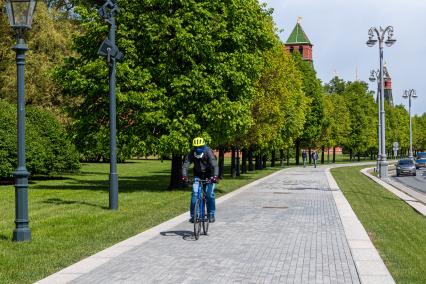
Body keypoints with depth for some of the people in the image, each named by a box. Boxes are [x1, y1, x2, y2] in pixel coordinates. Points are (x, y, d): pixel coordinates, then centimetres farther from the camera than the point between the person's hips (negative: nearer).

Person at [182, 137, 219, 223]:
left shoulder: (208, 153, -26)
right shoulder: (191, 154, -18)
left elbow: (214, 165, -37)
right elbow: (185, 165, -25)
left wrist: (215, 176, -53)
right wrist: (184, 176, -43)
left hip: (209, 175, -2)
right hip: (198, 175, 2)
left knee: (210, 194, -14)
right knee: (194, 193, -12)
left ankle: (211, 214, 2)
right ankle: (193, 215, -4)